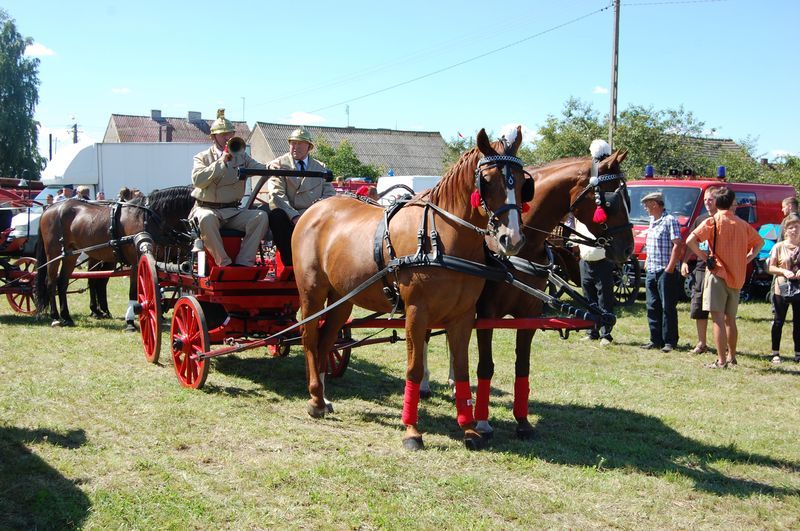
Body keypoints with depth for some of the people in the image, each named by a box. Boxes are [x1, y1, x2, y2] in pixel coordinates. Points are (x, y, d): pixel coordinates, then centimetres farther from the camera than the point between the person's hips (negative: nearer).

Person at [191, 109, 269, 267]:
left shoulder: (241, 156, 16)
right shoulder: (203, 157, 8)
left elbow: (258, 168, -2)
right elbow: (197, 180, -11)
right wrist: (221, 162, -15)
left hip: (233, 211, 3)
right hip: (207, 209, -3)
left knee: (261, 216, -23)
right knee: (207, 219, -38)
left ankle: (243, 262, -27)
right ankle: (224, 263, -31)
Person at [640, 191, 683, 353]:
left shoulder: (670, 220, -11)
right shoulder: (652, 221, 16)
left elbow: (678, 245, -17)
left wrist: (670, 268, -19)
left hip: (665, 272, -9)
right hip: (651, 272, 9)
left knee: (668, 307, -3)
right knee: (653, 307, 10)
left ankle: (670, 341, 1)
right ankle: (656, 340, 16)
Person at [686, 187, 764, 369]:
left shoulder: (712, 222, -7)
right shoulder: (742, 224, 8)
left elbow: (690, 240, -18)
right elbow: (759, 242, 22)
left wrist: (702, 255, -6)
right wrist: (748, 258, 16)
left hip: (718, 274, -5)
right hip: (737, 277, 5)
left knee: (718, 318, -7)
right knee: (730, 319, 17)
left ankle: (721, 361, -11)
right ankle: (731, 357, 25)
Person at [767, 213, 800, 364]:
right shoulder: (779, 247, -1)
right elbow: (770, 267, -2)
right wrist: (784, 271, -19)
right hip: (781, 288, -2)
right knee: (778, 321, 4)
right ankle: (775, 353, 11)